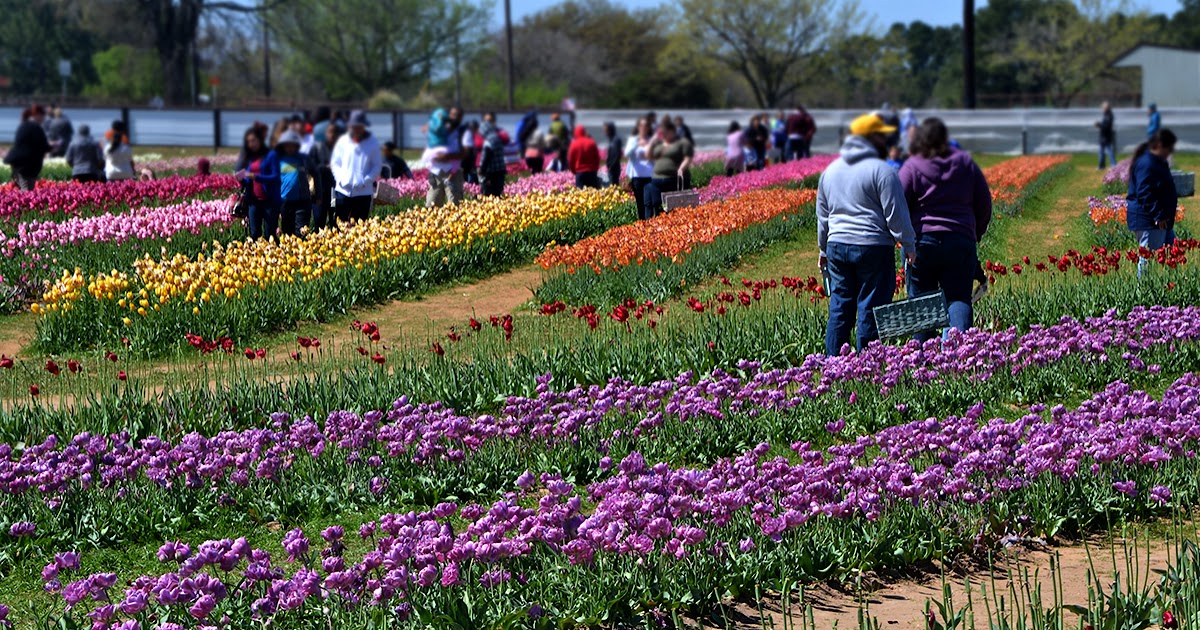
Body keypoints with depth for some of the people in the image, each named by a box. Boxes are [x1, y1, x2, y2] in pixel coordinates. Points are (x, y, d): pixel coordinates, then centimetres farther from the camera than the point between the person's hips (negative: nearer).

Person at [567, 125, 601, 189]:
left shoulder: (574, 144, -3)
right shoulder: (592, 143, -1)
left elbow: (570, 160, 2)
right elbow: (597, 158, 4)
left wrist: (574, 170, 16)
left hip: (580, 172, -2)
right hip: (592, 172, 2)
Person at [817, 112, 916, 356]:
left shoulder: (831, 170, 14)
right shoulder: (881, 170, -8)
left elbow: (822, 215, 21)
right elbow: (896, 214, -10)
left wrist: (823, 249, 29)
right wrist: (909, 246, -2)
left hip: (837, 245, 6)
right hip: (873, 247, -6)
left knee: (839, 308, 9)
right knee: (870, 310, -2)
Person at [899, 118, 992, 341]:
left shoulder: (912, 167, -2)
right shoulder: (966, 163, 8)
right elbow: (984, 204, 13)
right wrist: (976, 234, 26)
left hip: (922, 241, -2)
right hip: (960, 241, 2)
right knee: (958, 298, 0)